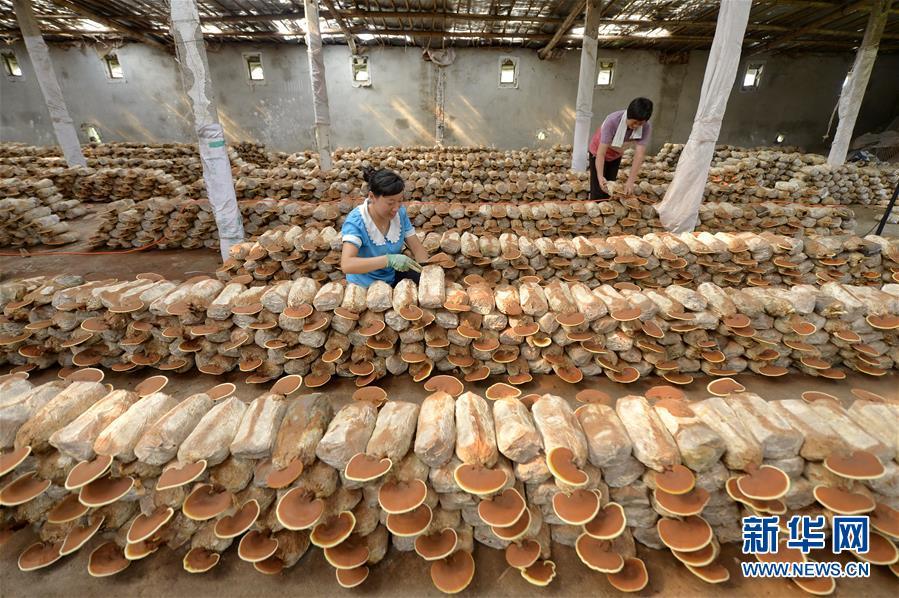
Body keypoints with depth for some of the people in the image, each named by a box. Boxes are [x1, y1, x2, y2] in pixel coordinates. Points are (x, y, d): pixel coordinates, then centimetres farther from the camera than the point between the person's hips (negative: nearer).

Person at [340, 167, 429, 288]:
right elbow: (346, 265, -38)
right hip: (366, 286, -5)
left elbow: (417, 248, -3)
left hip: (393, 276, 6)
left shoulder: (400, 213, -10)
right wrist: (388, 259, -47)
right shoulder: (355, 222, -26)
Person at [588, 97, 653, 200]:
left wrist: (631, 181, -42)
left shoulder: (646, 128, -27)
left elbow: (639, 154, -31)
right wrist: (600, 176, -50)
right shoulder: (612, 121, -37)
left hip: (616, 155, 4)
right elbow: (601, 153, -39)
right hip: (598, 151, -4)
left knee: (609, 188, 12)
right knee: (598, 190, -7)